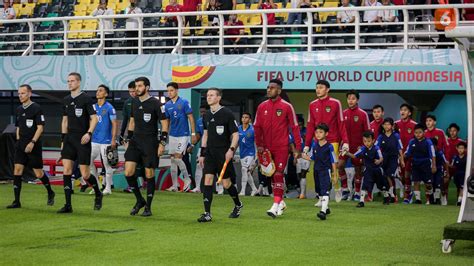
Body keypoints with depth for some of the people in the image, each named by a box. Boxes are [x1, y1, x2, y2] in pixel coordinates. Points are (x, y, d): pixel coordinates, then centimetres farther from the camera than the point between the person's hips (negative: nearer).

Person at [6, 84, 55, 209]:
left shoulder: (36, 108, -8)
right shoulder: (19, 109, 12)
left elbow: (40, 127, -11)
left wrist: (32, 142, -18)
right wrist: (18, 141, 11)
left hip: (34, 146, -6)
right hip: (21, 145, 6)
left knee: (38, 173, 1)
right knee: (17, 170, -5)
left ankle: (50, 193, 27)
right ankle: (16, 201, -4)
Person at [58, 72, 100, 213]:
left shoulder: (86, 99, -7)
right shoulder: (66, 100, 11)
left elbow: (94, 118, -8)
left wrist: (89, 133, -22)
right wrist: (63, 139, 14)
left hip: (83, 140, -6)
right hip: (69, 139, 6)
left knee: (85, 174, -4)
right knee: (66, 170, -4)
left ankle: (98, 194, 25)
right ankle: (68, 205, -1)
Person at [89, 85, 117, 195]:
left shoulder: (109, 108, -6)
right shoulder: (93, 107, 11)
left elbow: (114, 124, -7)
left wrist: (113, 139, -13)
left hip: (106, 141, -6)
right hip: (94, 140, 6)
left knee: (107, 164, -2)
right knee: (89, 161, 2)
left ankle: (108, 188, 7)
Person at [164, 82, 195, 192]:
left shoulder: (184, 102, -7)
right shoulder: (167, 105, 7)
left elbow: (191, 118, -6)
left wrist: (193, 134, -10)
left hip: (183, 135, -6)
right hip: (172, 135, 6)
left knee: (177, 157, -14)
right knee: (173, 159, 5)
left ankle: (187, 179, 6)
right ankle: (174, 185, 10)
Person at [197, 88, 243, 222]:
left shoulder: (227, 114, -9)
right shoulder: (206, 116, 9)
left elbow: (235, 134, -7)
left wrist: (231, 149, -21)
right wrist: (202, 153, 16)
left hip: (224, 153, -5)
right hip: (210, 153, 5)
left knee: (226, 183, 3)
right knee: (207, 180, -8)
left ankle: (238, 205, 31)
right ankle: (207, 214, -8)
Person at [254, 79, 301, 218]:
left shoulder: (287, 106, -5)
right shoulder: (262, 106, 7)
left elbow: (295, 127, -3)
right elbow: (257, 127, 8)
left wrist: (297, 148, -6)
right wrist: (259, 144, -2)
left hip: (281, 148, -5)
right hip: (267, 148, 5)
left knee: (278, 175, -11)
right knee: (272, 175, 11)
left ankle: (276, 206, -13)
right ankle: (281, 202, 24)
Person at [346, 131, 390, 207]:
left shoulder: (376, 148, -17)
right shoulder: (363, 149, -11)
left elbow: (381, 158, -25)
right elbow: (354, 156, -15)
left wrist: (379, 161, -49)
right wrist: (347, 153, -33)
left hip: (377, 169, 0)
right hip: (368, 170, 0)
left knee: (382, 185, 19)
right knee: (365, 186, -15)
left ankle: (386, 198, 44)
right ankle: (361, 201, -12)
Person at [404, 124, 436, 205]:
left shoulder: (428, 142, -8)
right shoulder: (412, 142, 2)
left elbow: (433, 155, -6)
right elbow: (408, 153, 11)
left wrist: (434, 165, -8)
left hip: (426, 165, -3)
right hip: (415, 164, 3)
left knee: (428, 183, 2)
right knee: (416, 182, 0)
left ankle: (428, 199, 18)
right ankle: (418, 198, 5)